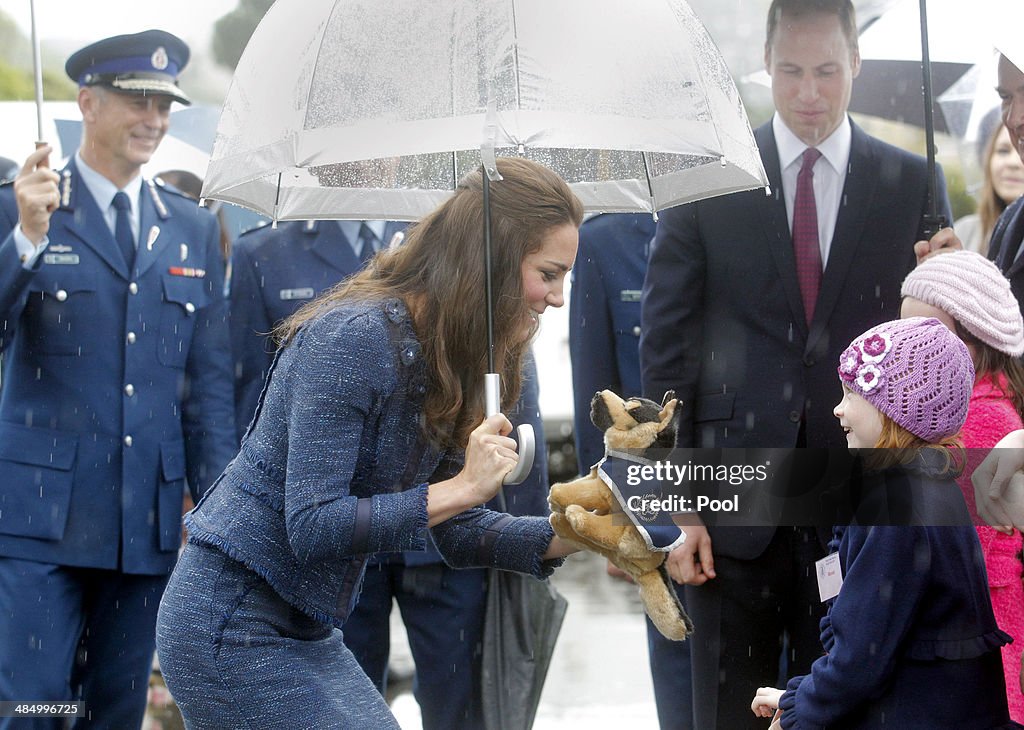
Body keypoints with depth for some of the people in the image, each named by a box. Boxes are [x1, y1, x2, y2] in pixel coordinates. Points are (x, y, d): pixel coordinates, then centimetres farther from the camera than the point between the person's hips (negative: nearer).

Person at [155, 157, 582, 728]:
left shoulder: (443, 359, 8)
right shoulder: (355, 337, -21)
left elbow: (458, 533, 10)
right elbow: (312, 526, -25)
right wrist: (462, 487, -25)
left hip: (308, 632, 9)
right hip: (232, 626, -9)